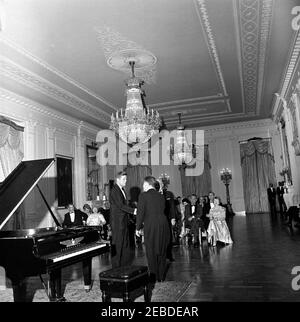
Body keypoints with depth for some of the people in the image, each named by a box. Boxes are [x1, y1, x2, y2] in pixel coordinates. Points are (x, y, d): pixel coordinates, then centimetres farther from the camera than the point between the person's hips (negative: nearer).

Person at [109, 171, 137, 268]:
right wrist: (133, 211, -26)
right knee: (117, 245, -1)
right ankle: (116, 268, 10)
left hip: (124, 222, 9)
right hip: (117, 223, -9)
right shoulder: (114, 190, -14)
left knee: (126, 245, 11)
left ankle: (125, 266, 21)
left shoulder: (122, 190, 16)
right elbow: (121, 206, -22)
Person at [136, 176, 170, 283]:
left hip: (150, 226, -5)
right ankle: (161, 276, 25)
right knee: (162, 251, 15)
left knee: (151, 251, 7)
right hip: (163, 225, 5)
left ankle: (153, 276, 12)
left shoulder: (144, 195, -6)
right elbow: (163, 211, 10)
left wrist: (138, 228, 0)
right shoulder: (161, 196, 10)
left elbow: (140, 212, -8)